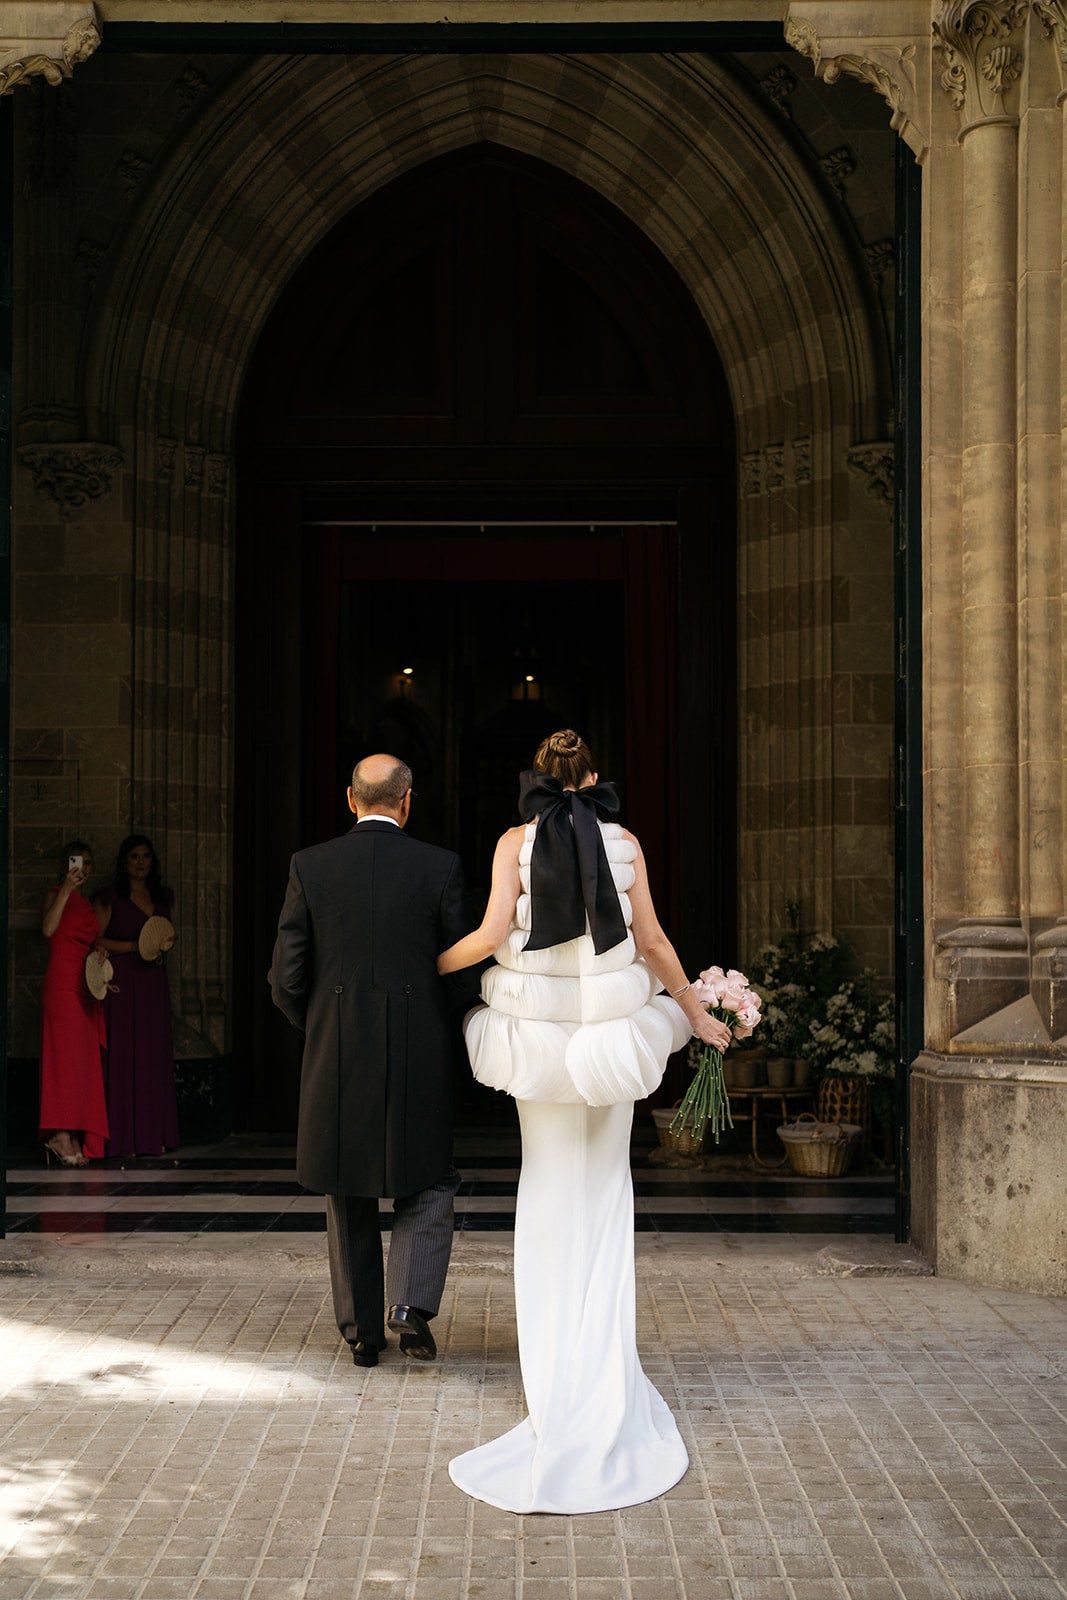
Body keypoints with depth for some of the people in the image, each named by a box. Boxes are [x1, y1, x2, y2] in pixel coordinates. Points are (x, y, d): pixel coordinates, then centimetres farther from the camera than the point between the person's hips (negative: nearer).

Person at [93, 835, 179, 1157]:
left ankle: (154, 1135, 8)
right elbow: (95, 941, -5)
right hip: (122, 983, -5)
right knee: (123, 1055, -6)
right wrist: (134, 946, -14)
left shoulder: (163, 896, 15)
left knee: (155, 1055, 3)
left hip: (153, 981, 5)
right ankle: (125, 1138, -3)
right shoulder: (109, 898, 0)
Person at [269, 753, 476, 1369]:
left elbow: (287, 979, -4)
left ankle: (363, 1329, 22)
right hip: (420, 1058, -1)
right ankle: (412, 1301, -2)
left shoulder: (309, 866, -3)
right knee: (427, 1184, 16)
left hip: (336, 1061, 1)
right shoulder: (440, 867, -5)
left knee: (350, 1196, 16)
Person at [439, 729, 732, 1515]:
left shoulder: (517, 841, -3)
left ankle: (560, 1370, 12)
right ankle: (605, 1373, 14)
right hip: (612, 1024, 1)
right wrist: (697, 1013, 15)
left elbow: (493, 934, -12)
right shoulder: (624, 843, 1)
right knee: (605, 1183, 11)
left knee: (552, 1186, 9)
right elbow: (652, 941, 3)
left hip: (540, 1028, -1)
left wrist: (432, 963, 6)